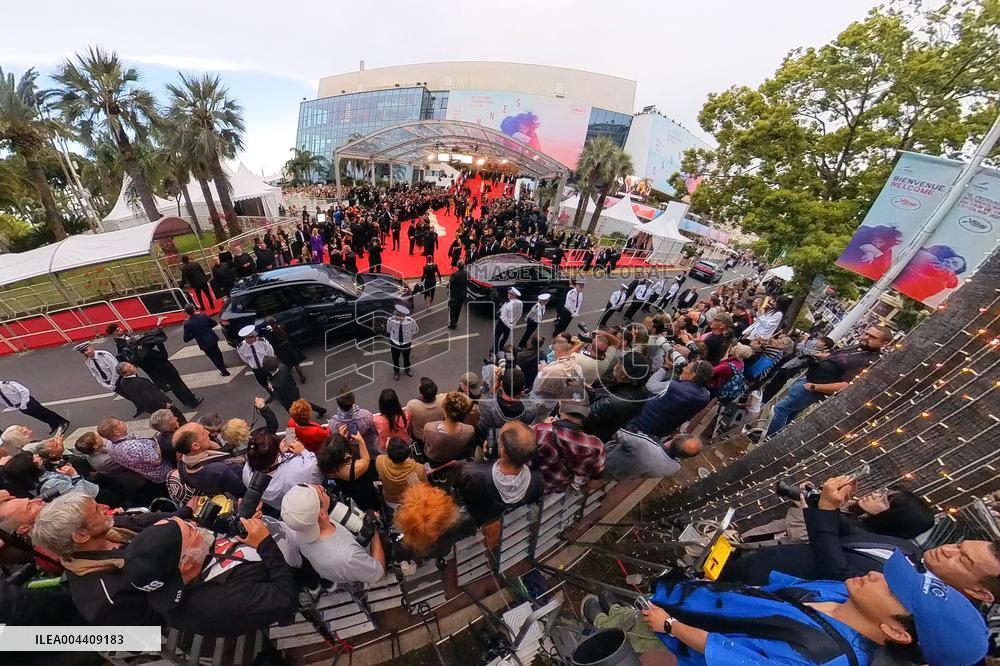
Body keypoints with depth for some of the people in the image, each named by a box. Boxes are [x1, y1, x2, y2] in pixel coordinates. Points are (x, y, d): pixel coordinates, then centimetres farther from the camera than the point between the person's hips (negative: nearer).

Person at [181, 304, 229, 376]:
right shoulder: (203, 315, -11)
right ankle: (222, 364, 54)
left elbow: (186, 339, -12)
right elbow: (215, 323, 3)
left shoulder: (187, 324, -19)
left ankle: (224, 372, 22)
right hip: (213, 339, 4)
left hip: (205, 344, -4)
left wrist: (195, 334, 2)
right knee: (217, 352, 31)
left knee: (214, 358, 13)